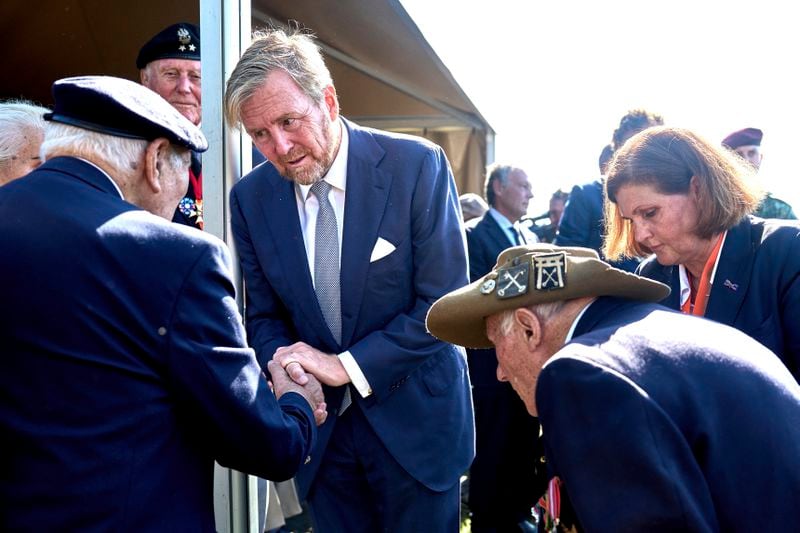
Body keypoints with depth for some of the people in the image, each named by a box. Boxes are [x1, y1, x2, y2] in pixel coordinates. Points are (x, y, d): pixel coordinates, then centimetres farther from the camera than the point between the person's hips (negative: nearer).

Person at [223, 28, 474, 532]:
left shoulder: (417, 165, -15)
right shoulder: (251, 198, -3)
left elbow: (445, 302, -16)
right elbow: (265, 314, 6)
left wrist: (349, 366, -19)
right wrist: (283, 364, -16)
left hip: (413, 416, -2)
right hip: (320, 424, 3)